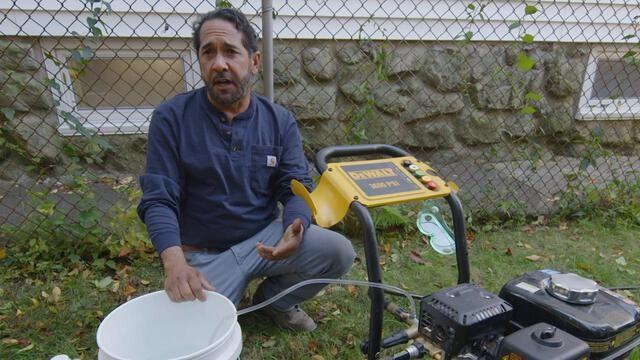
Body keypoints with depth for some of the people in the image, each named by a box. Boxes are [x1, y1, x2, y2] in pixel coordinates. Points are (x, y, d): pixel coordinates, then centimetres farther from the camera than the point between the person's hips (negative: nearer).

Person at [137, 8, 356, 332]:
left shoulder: (280, 120, -3)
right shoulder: (171, 118, -11)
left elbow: (297, 187, -6)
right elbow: (158, 200, -14)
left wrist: (295, 229, -30)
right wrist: (175, 262, -33)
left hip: (266, 238, 2)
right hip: (205, 254, -2)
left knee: (340, 253, -16)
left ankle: (274, 298, 12)